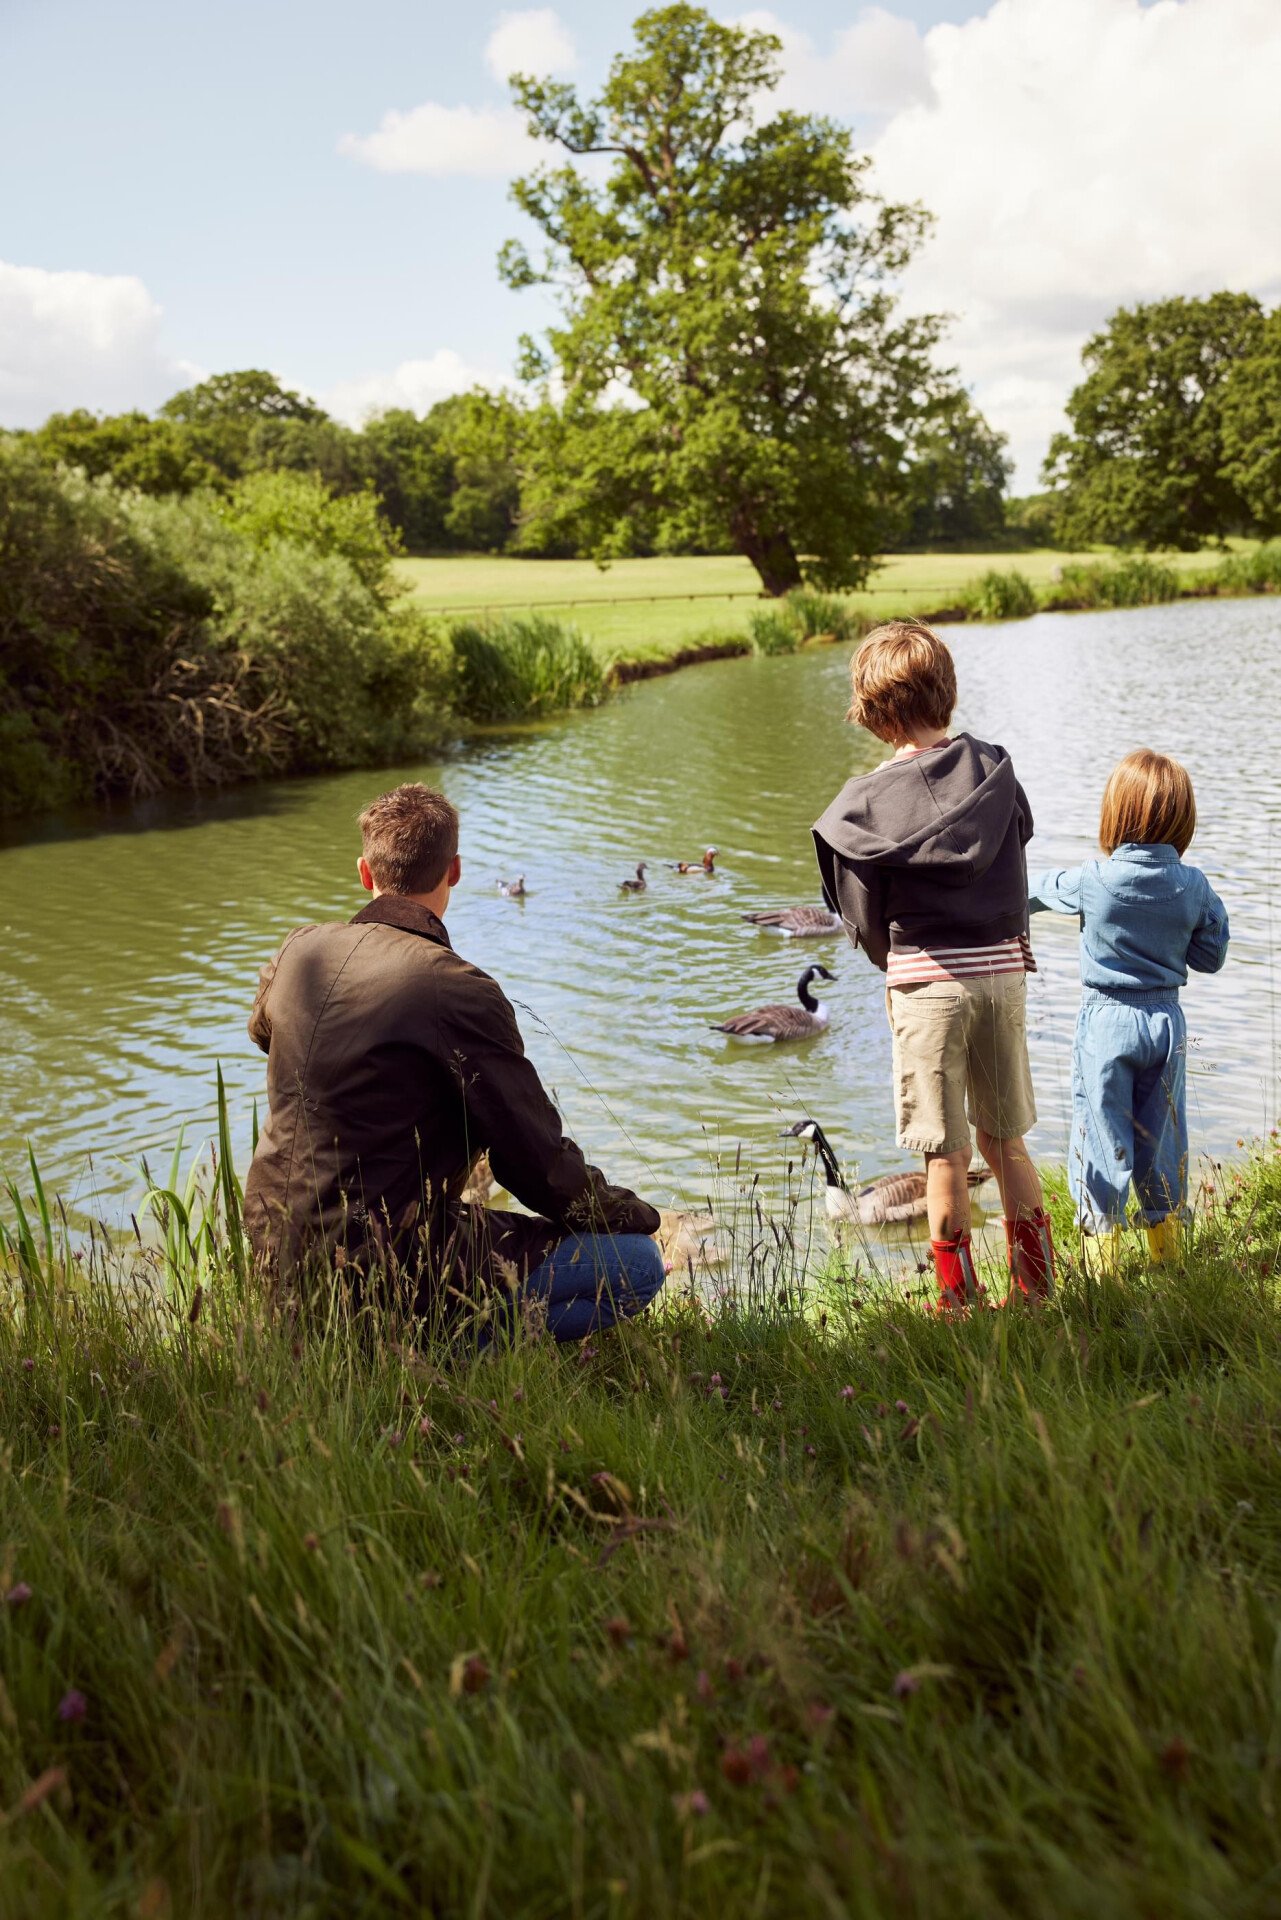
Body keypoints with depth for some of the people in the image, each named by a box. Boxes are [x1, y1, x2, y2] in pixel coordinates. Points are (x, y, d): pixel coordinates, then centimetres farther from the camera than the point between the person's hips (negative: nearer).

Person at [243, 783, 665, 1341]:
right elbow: (538, 1164, -13)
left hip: (276, 1250, 8)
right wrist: (633, 1213, 5)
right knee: (638, 1264, -1)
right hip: (384, 1269, -7)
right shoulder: (461, 992, -19)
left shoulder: (298, 950, 1)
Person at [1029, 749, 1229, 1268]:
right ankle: (1166, 1246, 27)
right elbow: (1210, 957, 3)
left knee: (1102, 1135, 5)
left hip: (1106, 1020, -3)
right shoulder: (1194, 886, -7)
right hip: (1166, 1019, 3)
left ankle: (1104, 1250, 10)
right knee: (1161, 1136, 15)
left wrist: (1032, 892, 30)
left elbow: (1042, 890, 7)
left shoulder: (1093, 881, -13)